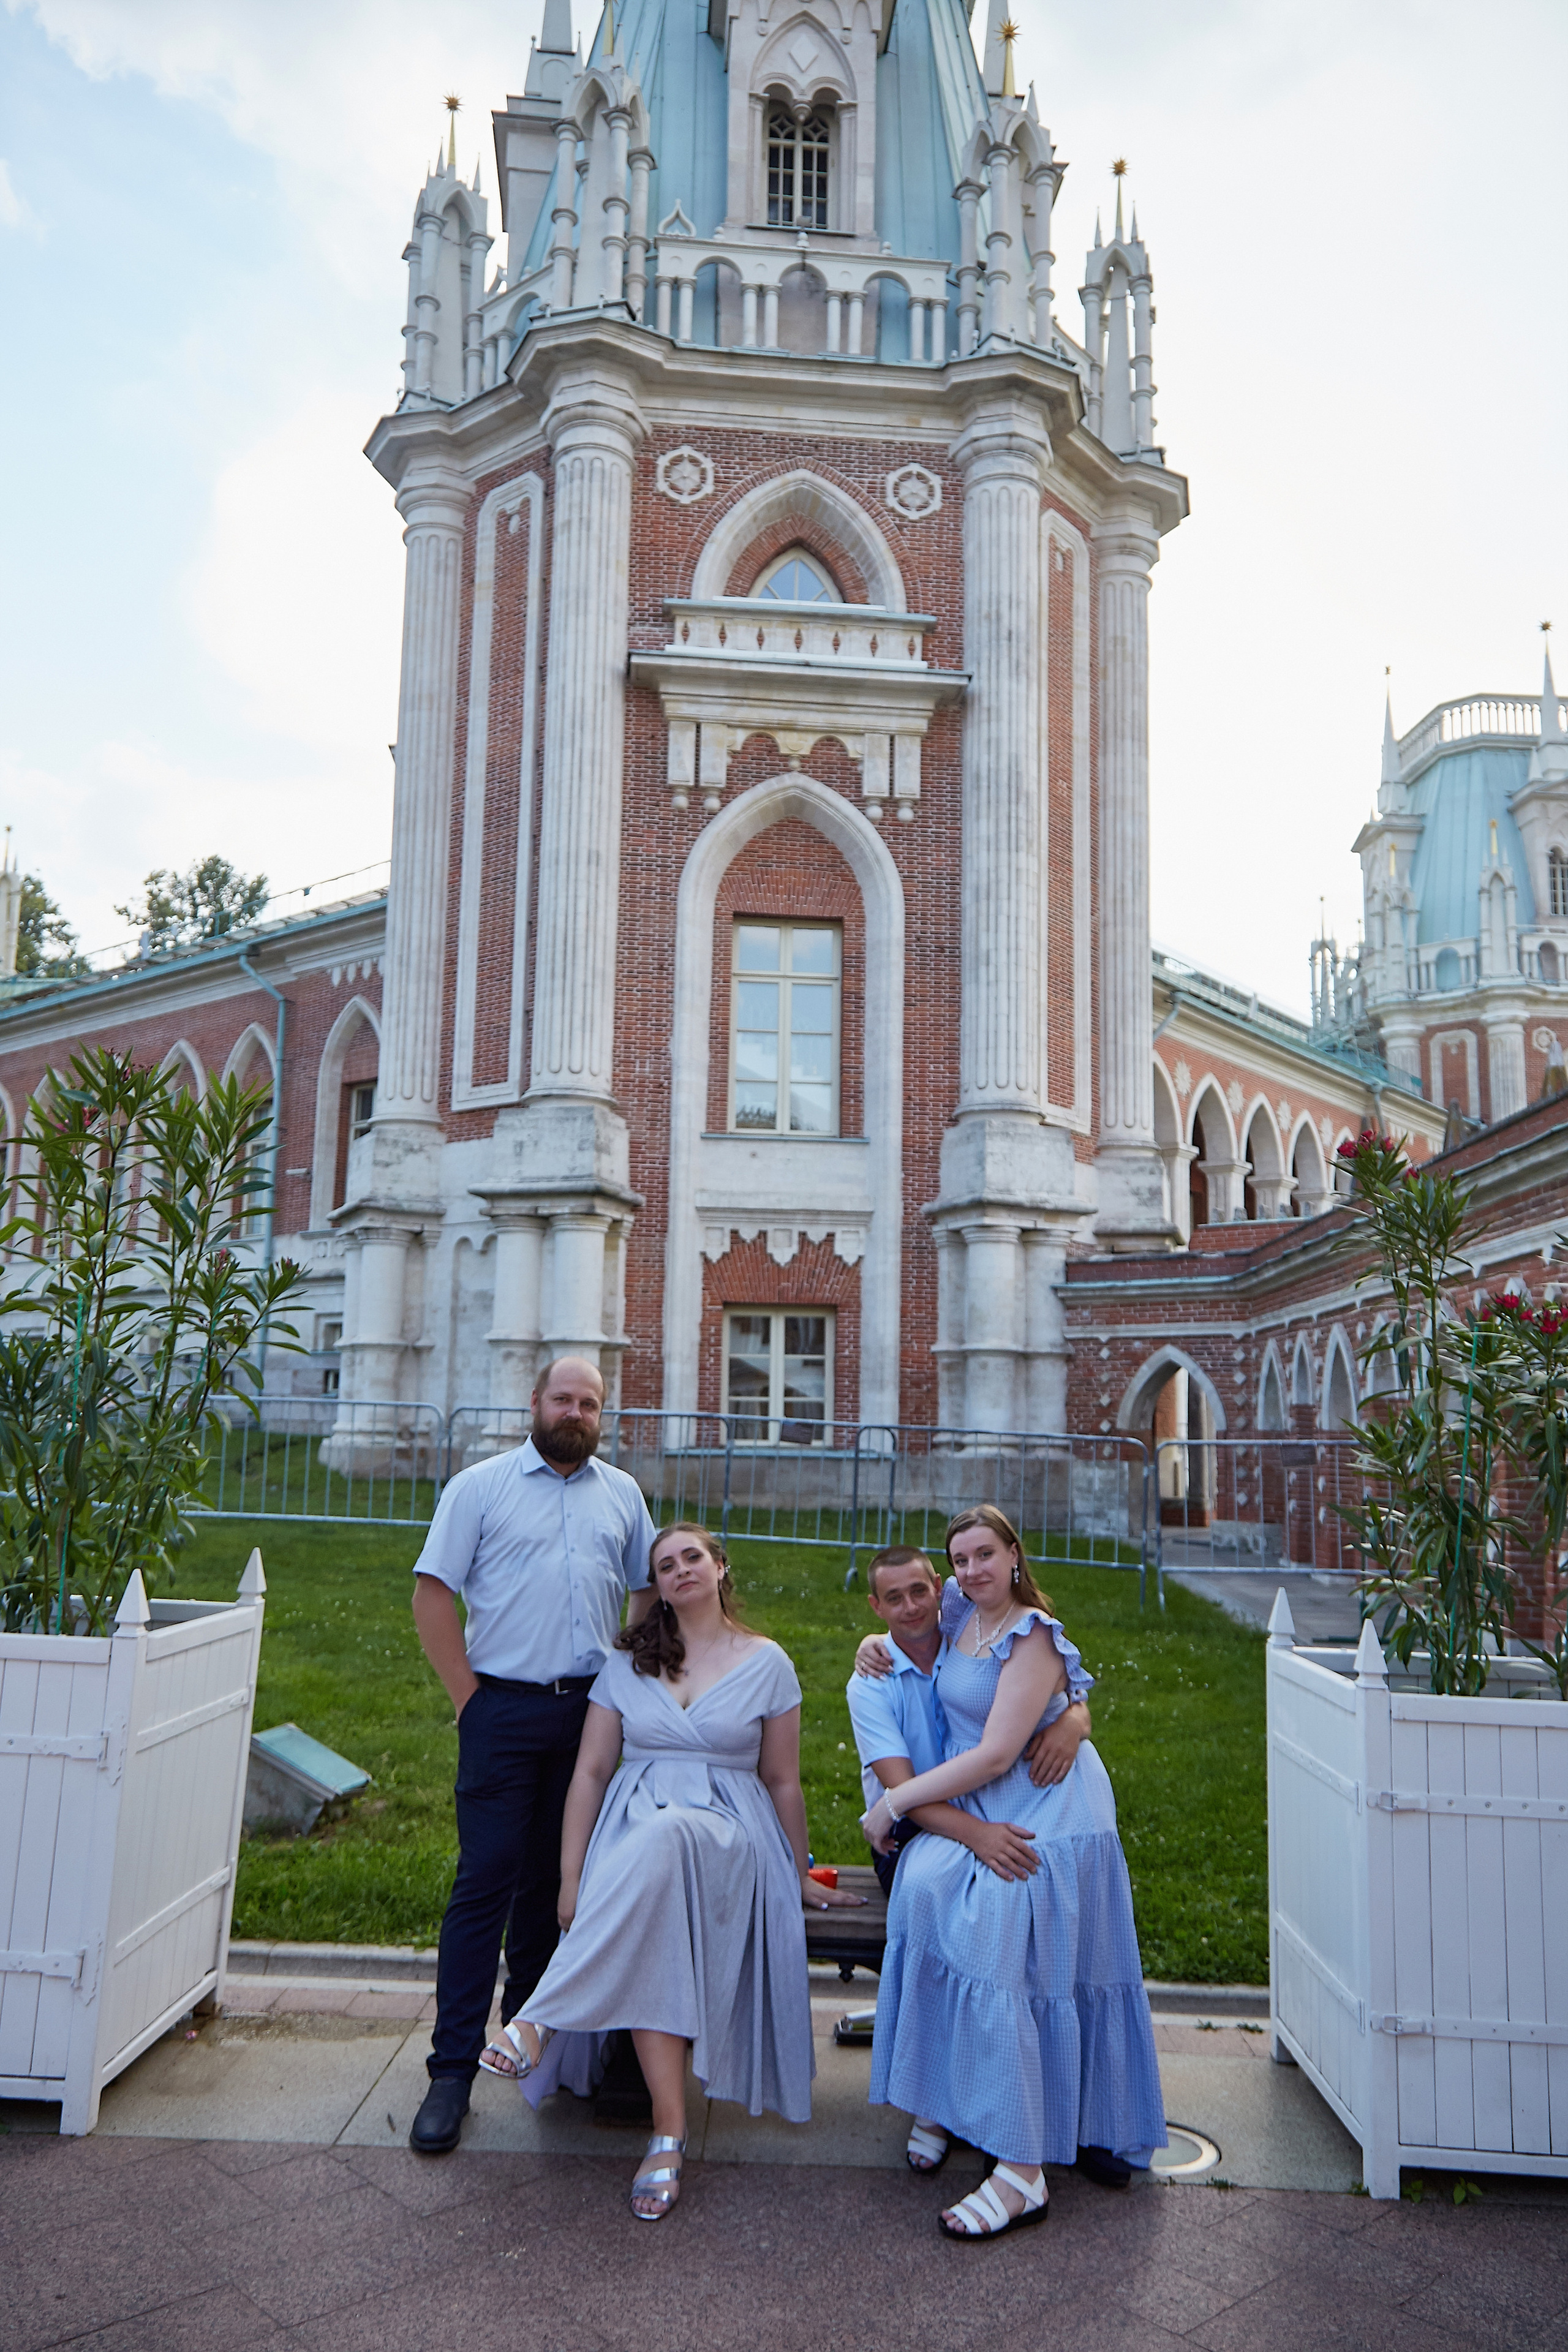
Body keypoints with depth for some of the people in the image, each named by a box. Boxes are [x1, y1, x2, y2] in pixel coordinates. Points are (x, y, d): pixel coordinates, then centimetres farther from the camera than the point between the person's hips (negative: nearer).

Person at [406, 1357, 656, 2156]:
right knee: (485, 1881, -3)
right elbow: (432, 1596, -2)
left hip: (592, 1711, 3)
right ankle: (452, 2072, 4)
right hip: (505, 1709, -3)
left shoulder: (623, 1494, 11)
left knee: (556, 1879, 11)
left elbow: (648, 1592, 17)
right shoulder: (481, 1486, 1)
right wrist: (469, 1699, -7)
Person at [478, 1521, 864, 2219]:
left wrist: (799, 1877, 17)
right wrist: (571, 1877, -1)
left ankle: (543, 2017, -39)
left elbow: (783, 1782, 13)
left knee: (663, 1838, -40)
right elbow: (590, 1771, 9)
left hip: (727, 1839, -2)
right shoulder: (628, 1662, 13)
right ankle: (669, 2133, -32)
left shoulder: (767, 1663, 8)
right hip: (630, 1835, 2)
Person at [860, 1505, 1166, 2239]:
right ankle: (941, 2103, -8)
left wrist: (892, 1805, -12)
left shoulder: (1033, 1639, -12)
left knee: (995, 1945, -21)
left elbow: (995, 1755, -17)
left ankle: (1023, 2171, -17)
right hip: (974, 1812, 6)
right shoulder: (961, 1617, 10)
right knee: (924, 1884, -21)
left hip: (1046, 1819, -6)